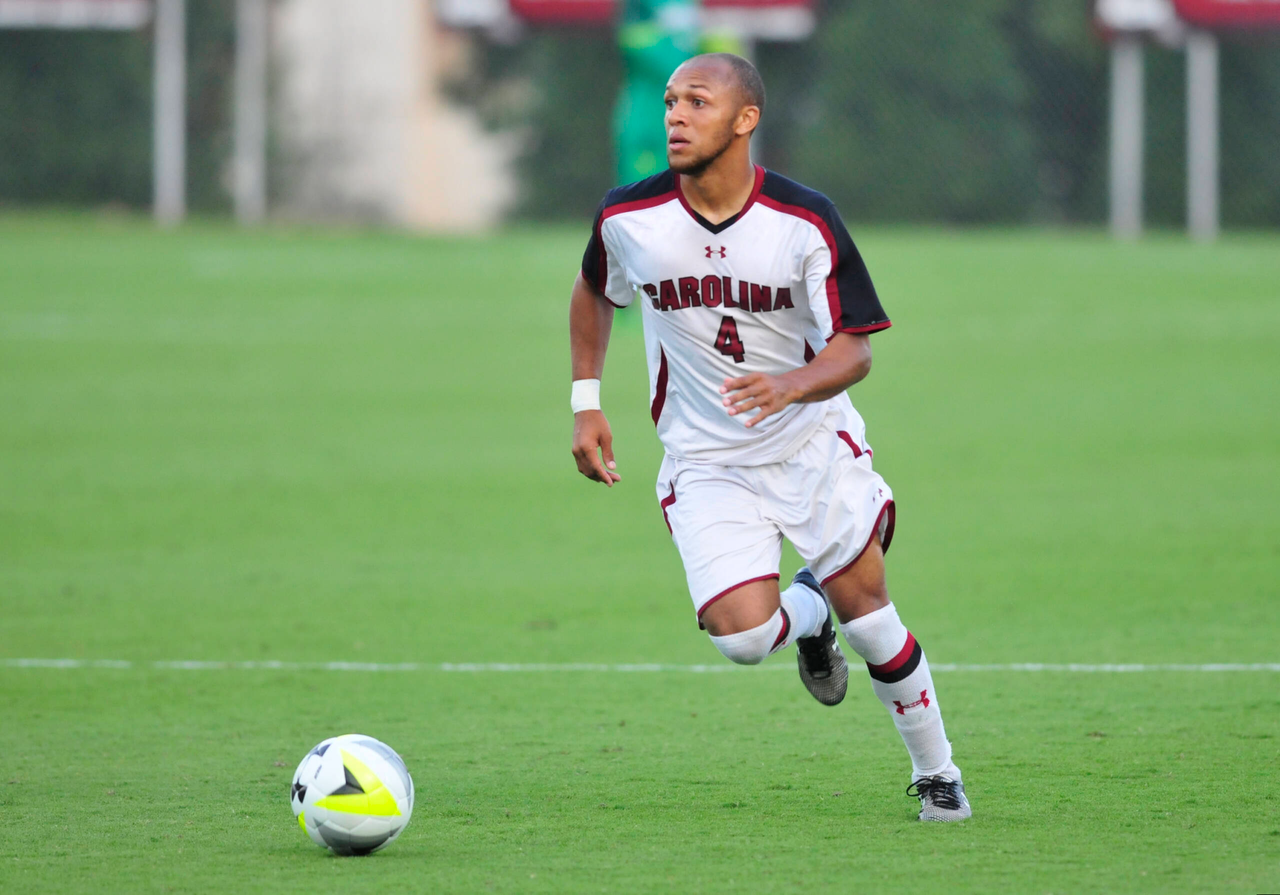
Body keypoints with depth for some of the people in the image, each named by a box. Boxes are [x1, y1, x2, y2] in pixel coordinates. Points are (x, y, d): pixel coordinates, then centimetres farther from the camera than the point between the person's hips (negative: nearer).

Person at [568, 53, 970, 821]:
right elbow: (594, 293, 12)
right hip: (705, 463, 1)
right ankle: (807, 616, 20)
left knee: (868, 615, -3)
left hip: (813, 441, 0)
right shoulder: (628, 218, -11)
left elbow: (854, 352, -15)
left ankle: (937, 773, 20)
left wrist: (788, 387, -35)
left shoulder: (806, 222, -17)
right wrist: (587, 403, 7)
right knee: (742, 636, -18)